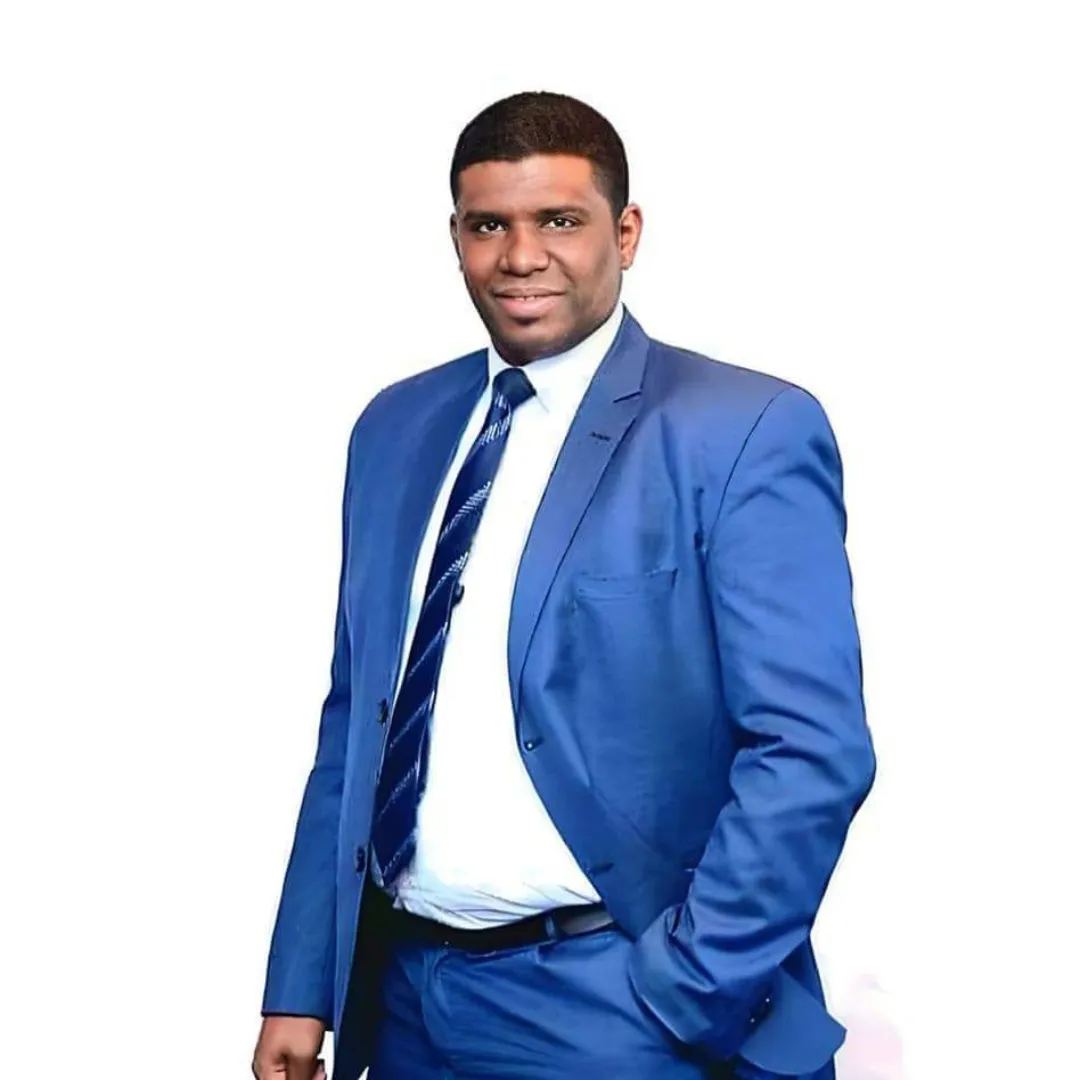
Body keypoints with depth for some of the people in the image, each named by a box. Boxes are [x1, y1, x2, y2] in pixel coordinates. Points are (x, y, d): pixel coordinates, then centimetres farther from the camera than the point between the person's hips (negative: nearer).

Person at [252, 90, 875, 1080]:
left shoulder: (747, 432, -10)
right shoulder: (394, 429, 8)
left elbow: (812, 750, -14)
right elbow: (356, 721, 11)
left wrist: (680, 1000, -16)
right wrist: (302, 988, 8)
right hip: (403, 997, 6)